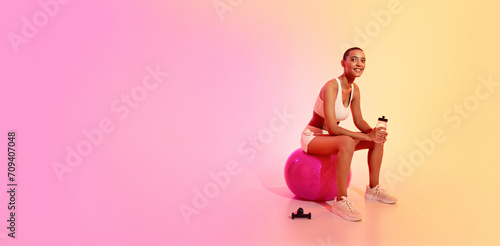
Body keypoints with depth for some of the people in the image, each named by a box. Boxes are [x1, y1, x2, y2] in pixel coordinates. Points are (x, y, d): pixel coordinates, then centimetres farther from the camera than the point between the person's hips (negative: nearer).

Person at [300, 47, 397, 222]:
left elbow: (359, 121, 9)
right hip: (312, 137, -9)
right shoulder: (331, 87, -24)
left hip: (331, 137, 9)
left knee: (378, 140, 6)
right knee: (347, 142, -38)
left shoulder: (355, 89, 1)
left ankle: (373, 189, 19)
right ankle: (341, 201, -32)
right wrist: (367, 136, -29)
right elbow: (332, 128, -31)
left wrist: (373, 132, -13)